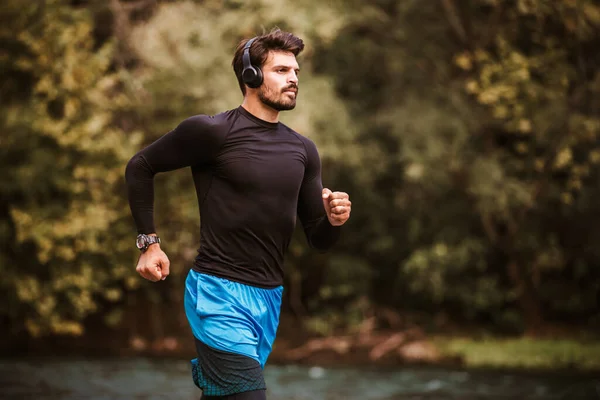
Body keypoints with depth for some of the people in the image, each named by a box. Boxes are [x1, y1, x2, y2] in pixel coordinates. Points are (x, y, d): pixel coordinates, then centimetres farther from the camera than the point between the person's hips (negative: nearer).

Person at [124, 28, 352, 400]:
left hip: (270, 298, 6)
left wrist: (334, 220, -9)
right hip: (221, 293, -6)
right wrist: (149, 242, -1)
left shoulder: (303, 150, 9)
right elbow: (140, 167, 3)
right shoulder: (212, 131, -9)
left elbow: (318, 240, 13)